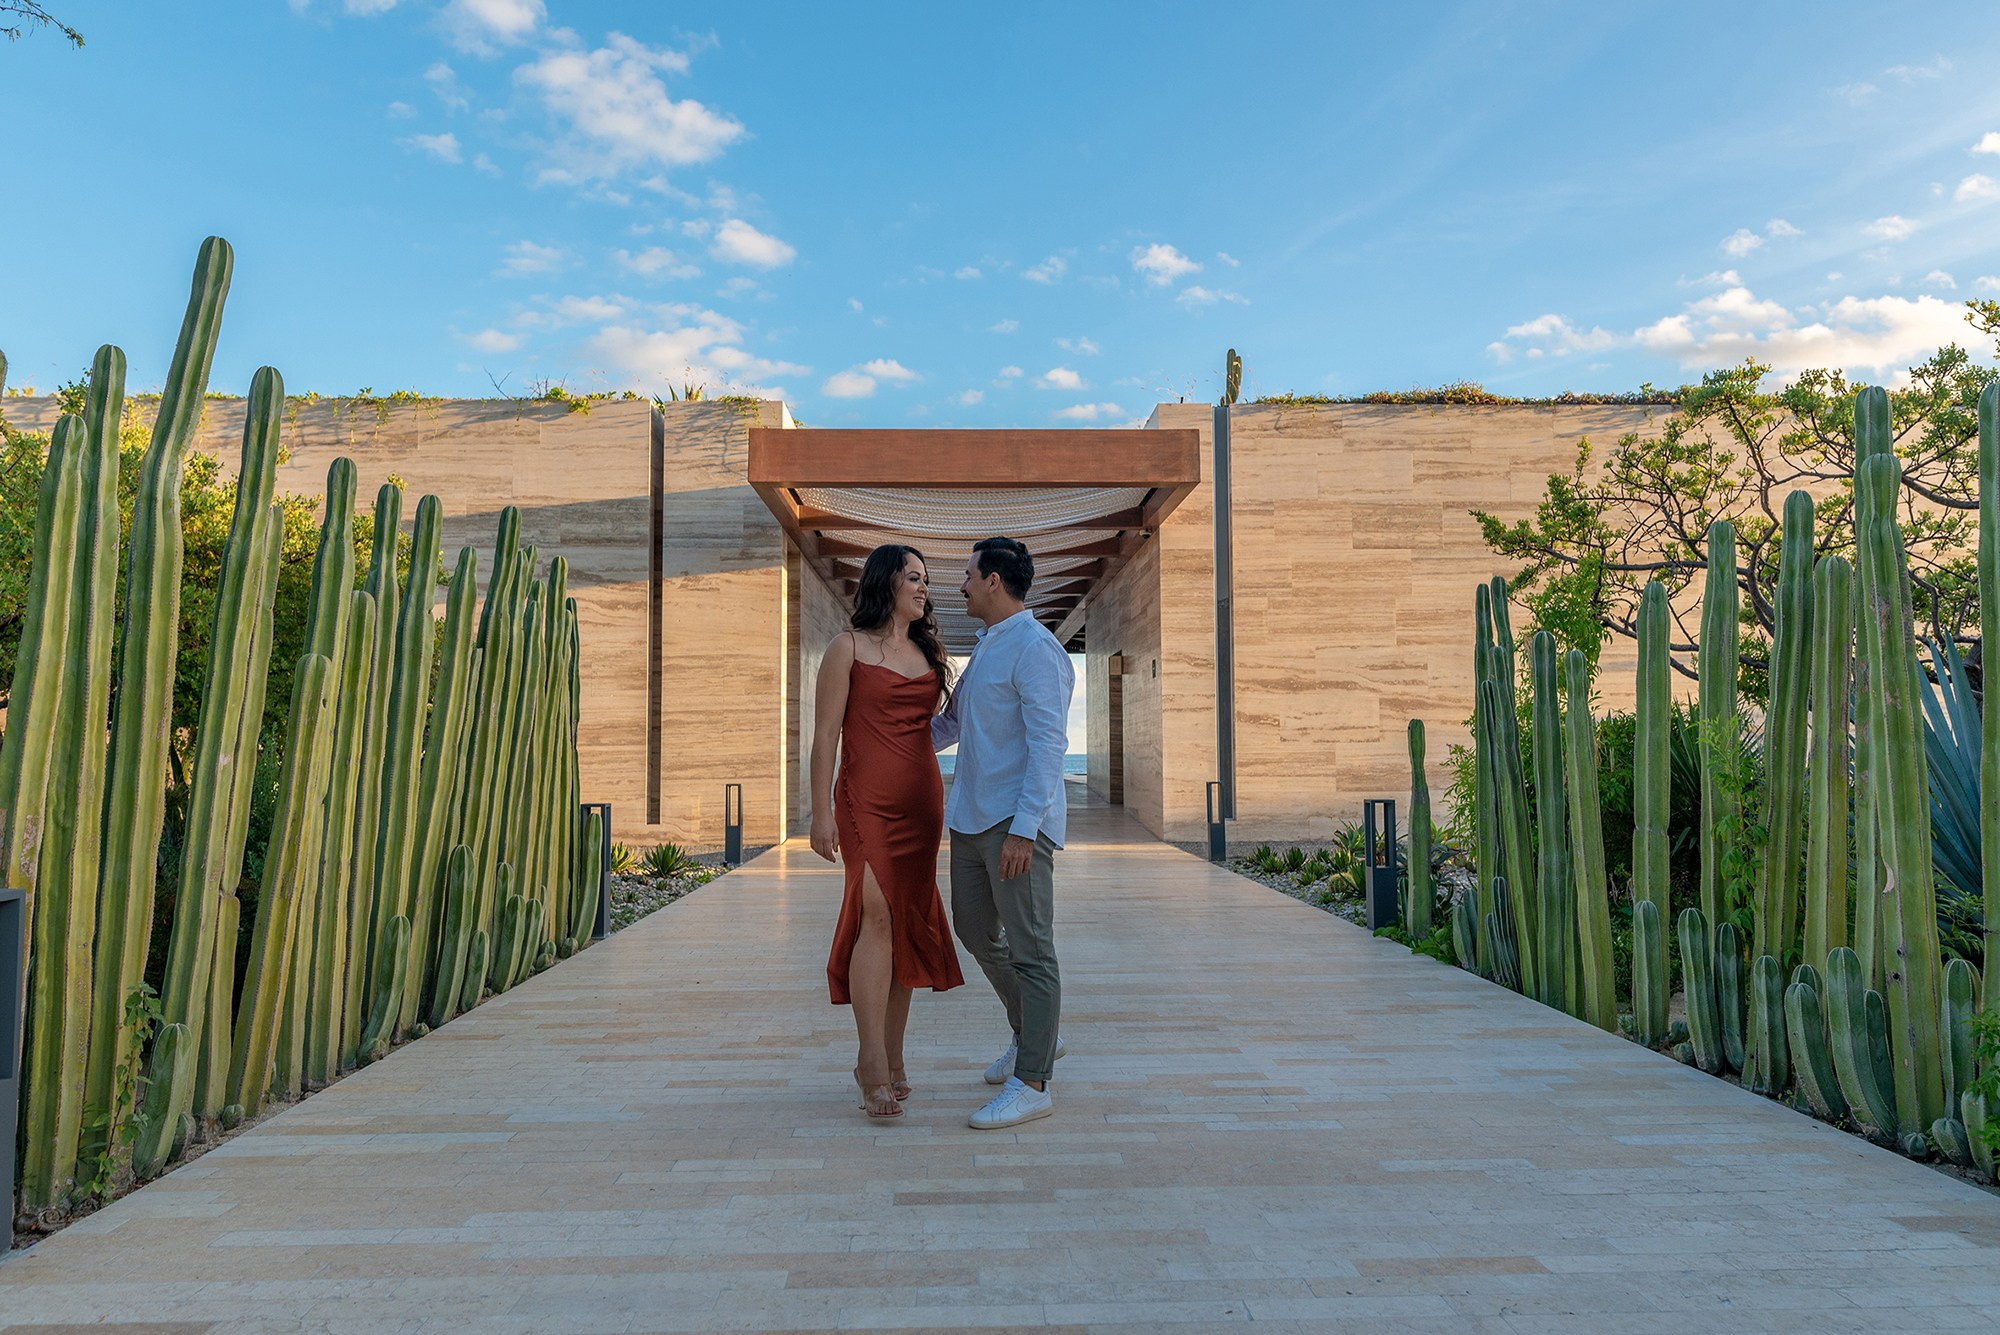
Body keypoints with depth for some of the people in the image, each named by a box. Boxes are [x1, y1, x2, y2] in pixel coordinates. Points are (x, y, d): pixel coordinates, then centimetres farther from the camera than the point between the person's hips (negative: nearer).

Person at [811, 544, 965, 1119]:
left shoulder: (927, 651, 17)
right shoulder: (848, 646, 0)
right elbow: (826, 733, -4)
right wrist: (821, 813, -9)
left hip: (922, 802, 5)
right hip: (866, 800, -5)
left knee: (911, 925, 5)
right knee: (877, 915, -16)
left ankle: (892, 1059, 14)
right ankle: (873, 1062, -13)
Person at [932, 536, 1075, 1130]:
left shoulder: (1036, 651, -13)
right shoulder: (985, 647, 17)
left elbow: (1048, 745, -19)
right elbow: (951, 722, 29)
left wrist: (1023, 830, -24)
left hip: (1017, 823, -10)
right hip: (972, 818, 10)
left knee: (1030, 950, -3)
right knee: (975, 930, 19)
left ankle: (1032, 1084, 6)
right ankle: (1034, 1034, 36)